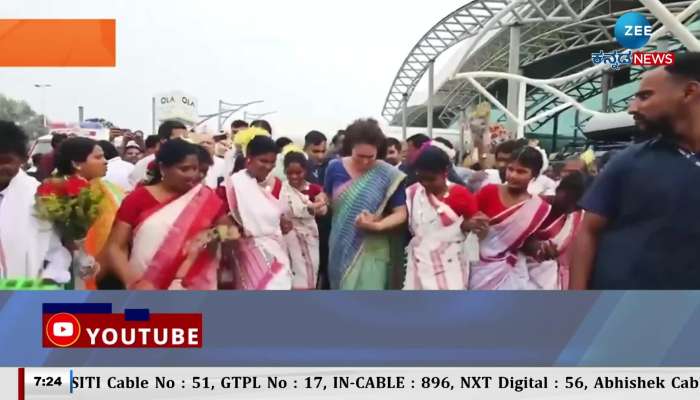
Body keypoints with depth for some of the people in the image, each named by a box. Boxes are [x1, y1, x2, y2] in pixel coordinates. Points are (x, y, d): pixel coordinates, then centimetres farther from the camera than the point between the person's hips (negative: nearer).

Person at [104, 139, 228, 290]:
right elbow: (115, 247, -1)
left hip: (195, 287, 1)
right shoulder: (138, 199, 0)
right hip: (148, 288, 0)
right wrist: (134, 283, -16)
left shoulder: (206, 199, 2)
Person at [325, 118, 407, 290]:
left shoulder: (389, 176, -10)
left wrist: (377, 225, -24)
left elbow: (401, 214, -8)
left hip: (371, 251, -3)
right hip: (340, 248, 3)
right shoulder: (335, 168, -1)